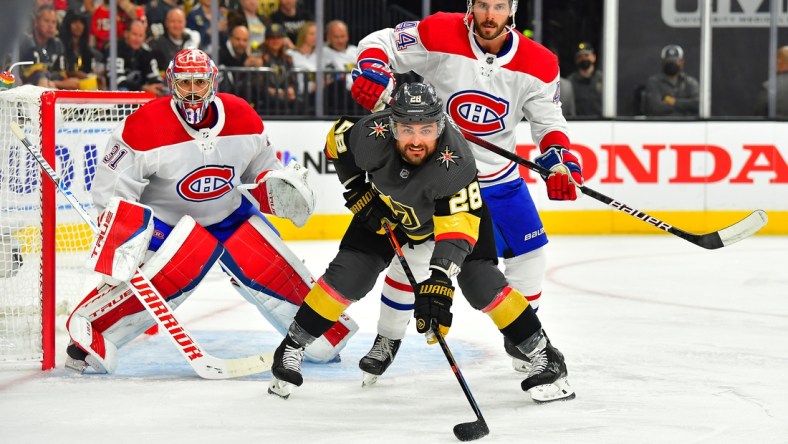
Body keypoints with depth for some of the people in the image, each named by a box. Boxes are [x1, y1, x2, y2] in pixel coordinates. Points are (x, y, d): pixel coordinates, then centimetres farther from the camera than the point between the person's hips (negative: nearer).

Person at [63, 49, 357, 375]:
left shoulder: (243, 118, -8)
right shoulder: (144, 128, -22)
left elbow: (263, 171, 8)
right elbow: (113, 191, -20)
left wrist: (281, 192, -13)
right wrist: (122, 239, -31)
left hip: (231, 214, 4)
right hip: (167, 222, -4)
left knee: (275, 272, -3)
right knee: (158, 282, -28)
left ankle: (325, 333, 21)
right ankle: (87, 333, -17)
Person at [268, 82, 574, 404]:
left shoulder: (455, 160, -43)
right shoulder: (373, 135, -34)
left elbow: (459, 224, -52)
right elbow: (337, 139, -11)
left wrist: (439, 279, -63)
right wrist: (358, 191, -12)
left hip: (453, 208, -3)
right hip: (388, 208, 3)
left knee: (480, 283, -18)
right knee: (348, 275, -9)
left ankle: (544, 357, -5)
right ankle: (291, 347, 8)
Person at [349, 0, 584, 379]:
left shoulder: (538, 64, -10)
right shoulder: (439, 35, -18)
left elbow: (547, 120, 0)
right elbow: (379, 43, -10)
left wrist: (558, 157, -18)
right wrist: (372, 73, -31)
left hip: (500, 177, 3)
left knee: (528, 255, 4)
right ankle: (388, 338, 13)